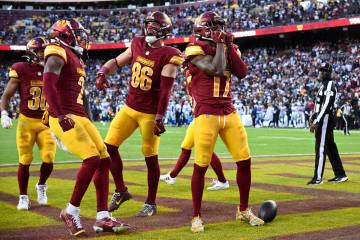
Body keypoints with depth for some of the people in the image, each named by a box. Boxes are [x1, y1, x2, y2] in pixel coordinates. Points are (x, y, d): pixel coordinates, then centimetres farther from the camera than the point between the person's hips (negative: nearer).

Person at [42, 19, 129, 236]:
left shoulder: (75, 58, 22)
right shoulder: (58, 54, -7)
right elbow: (48, 85, -20)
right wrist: (60, 115, -29)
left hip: (79, 116, 10)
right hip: (64, 118, -10)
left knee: (104, 160, 4)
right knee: (92, 159, -18)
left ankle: (103, 218, 6)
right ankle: (71, 211, -3)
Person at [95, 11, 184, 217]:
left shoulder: (168, 55, -13)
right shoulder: (137, 44, 5)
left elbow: (165, 90, -16)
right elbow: (117, 61, 16)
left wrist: (159, 119, -19)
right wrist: (103, 73, -4)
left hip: (150, 113, -6)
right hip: (129, 108, 6)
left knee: (151, 158, 1)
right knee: (109, 147, 3)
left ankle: (151, 204, 15)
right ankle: (121, 191, 20)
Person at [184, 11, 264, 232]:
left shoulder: (229, 48, 13)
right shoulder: (196, 50, -5)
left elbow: (242, 73, 0)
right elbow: (216, 69, -19)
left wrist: (230, 46, -2)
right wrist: (220, 44, -7)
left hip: (229, 113, 6)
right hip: (206, 114, -6)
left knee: (245, 161, 4)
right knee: (201, 166, -3)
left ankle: (244, 210, 21)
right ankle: (197, 216, 11)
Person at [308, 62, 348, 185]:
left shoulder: (330, 86, -13)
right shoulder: (323, 85, 18)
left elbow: (326, 106, -21)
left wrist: (316, 122, -24)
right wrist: (313, 119, 15)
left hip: (325, 119, -10)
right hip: (321, 119, 10)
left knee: (321, 148, -10)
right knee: (330, 147, 13)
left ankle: (318, 178, -9)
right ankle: (340, 175, 19)